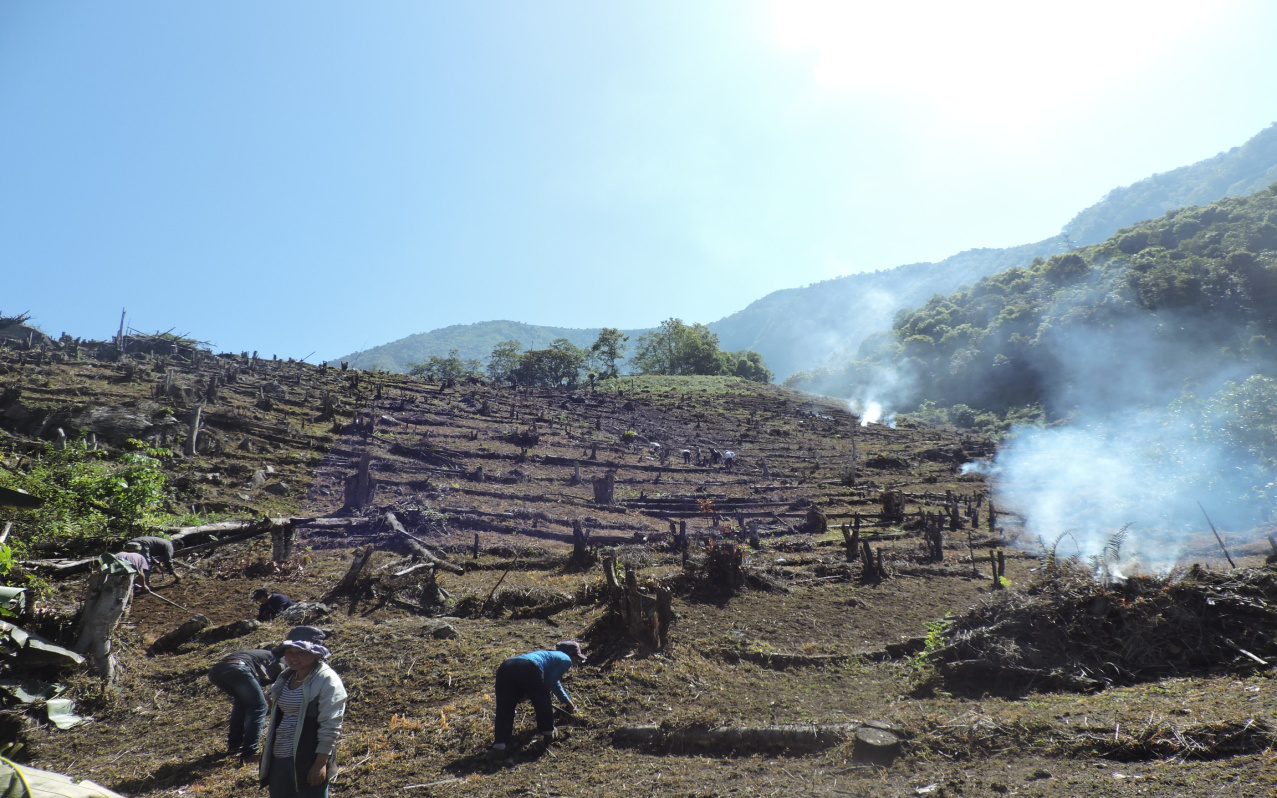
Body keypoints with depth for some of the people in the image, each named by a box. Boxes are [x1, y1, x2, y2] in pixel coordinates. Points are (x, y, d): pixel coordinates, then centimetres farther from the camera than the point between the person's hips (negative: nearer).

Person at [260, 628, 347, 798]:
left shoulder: (327, 680, -14)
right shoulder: (285, 677, 10)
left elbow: (330, 725, -16)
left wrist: (321, 762, -18)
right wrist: (267, 755, 20)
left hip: (309, 759, -8)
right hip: (279, 758, 8)